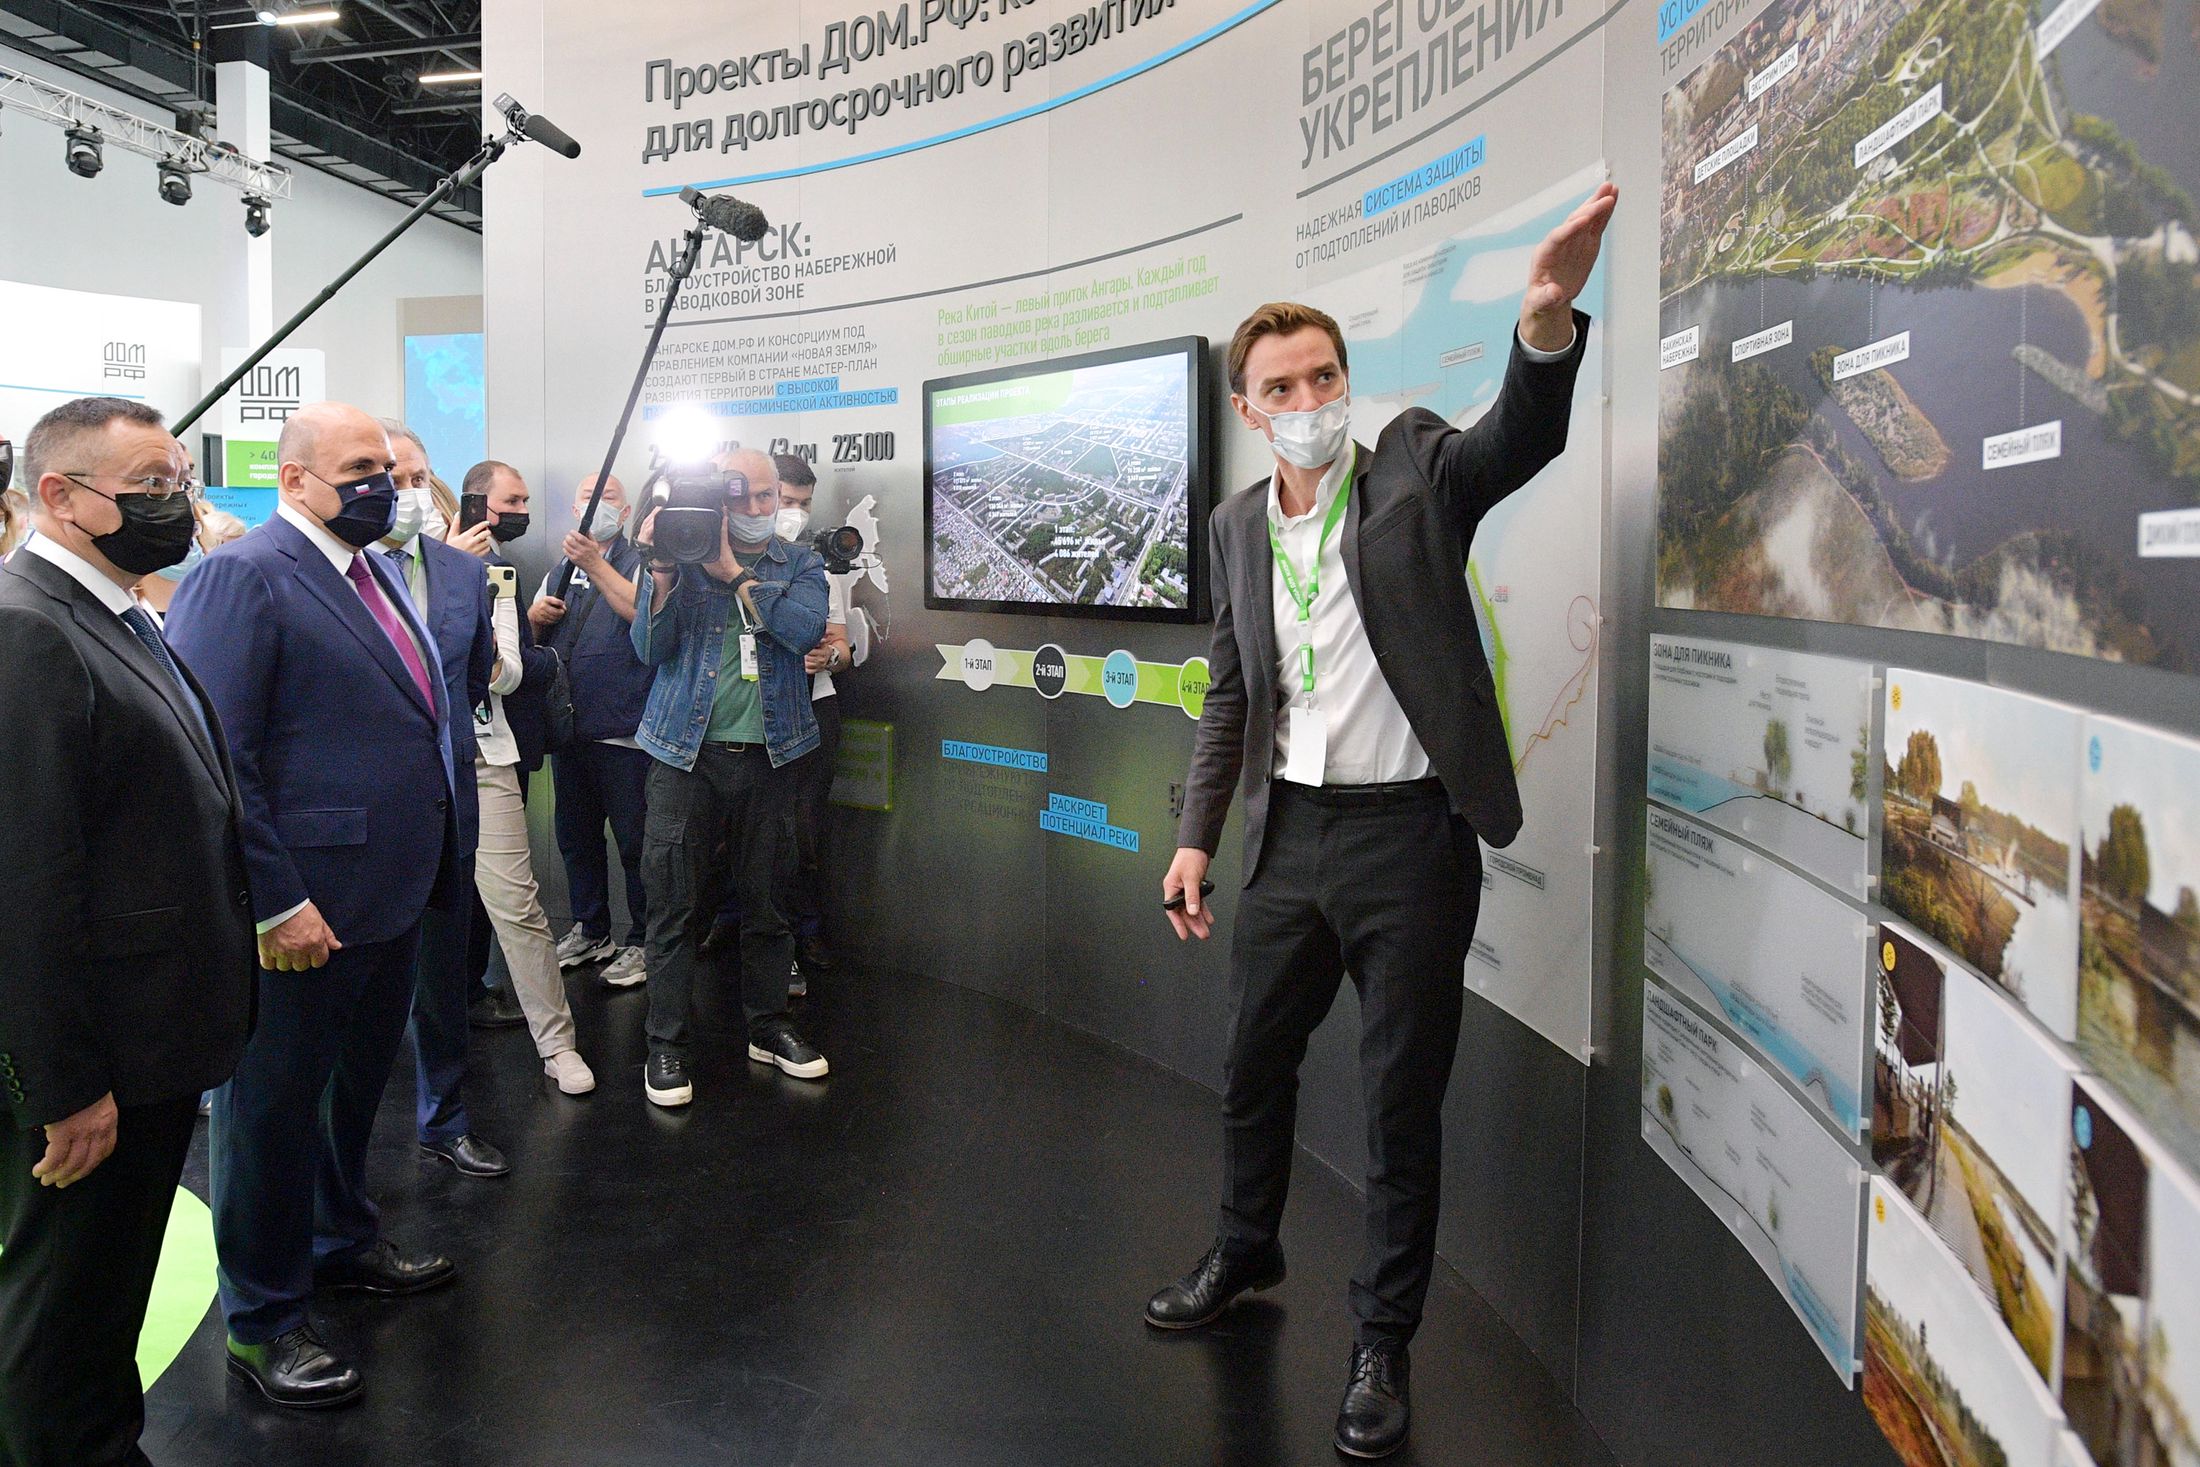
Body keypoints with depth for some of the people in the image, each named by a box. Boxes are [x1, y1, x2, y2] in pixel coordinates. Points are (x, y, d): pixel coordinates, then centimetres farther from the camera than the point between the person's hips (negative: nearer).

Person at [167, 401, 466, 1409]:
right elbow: (215, 755, -21)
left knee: (356, 1086, 23)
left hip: (391, 897, 8)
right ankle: (261, 1319, 24)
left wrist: (434, 863, 16)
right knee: (273, 1103, 8)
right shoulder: (242, 576, -15)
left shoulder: (377, 572, 12)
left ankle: (344, 1241, 44)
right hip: (303, 912, -8)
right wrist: (275, 903, -23)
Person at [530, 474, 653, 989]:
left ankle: (642, 941, 11)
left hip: (624, 729, -7)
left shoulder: (641, 562, -2)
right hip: (569, 727, 7)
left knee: (634, 840, -1)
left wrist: (596, 565, -25)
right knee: (575, 835, 15)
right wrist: (535, 616, -2)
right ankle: (590, 931, 29)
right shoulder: (561, 570, 17)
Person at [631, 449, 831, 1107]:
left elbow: (804, 628, -12)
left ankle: (768, 1026, 26)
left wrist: (733, 573, -12)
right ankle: (665, 1046, 10)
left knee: (767, 898, 11)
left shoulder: (800, 564, 8)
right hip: (686, 753, -2)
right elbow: (650, 647, -4)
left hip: (769, 754, 2)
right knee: (674, 902, -1)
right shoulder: (684, 554, 4)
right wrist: (662, 571, -16)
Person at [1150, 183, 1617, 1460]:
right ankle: (1248, 1254, 44)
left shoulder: (1415, 470, -4)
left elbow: (1522, 440, -25)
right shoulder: (1238, 526, 8)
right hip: (1289, 835, 5)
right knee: (1254, 1069, 18)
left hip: (1408, 837, -4)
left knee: (1404, 1101, 6)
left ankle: (1385, 1342, 25)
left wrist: (1551, 313, -44)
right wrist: (1197, 836, 9)